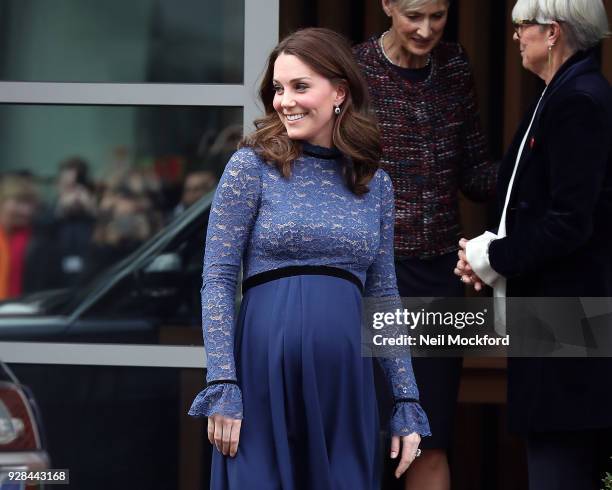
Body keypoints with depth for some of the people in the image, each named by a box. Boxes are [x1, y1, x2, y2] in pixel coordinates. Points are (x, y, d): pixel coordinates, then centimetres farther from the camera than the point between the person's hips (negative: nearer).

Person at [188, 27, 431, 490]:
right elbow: (217, 280, -3)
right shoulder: (252, 166, 0)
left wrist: (408, 403, 9)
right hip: (264, 366, -3)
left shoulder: (375, 183, 10)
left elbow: (384, 296, 13)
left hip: (346, 378, 3)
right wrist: (223, 387, -11)